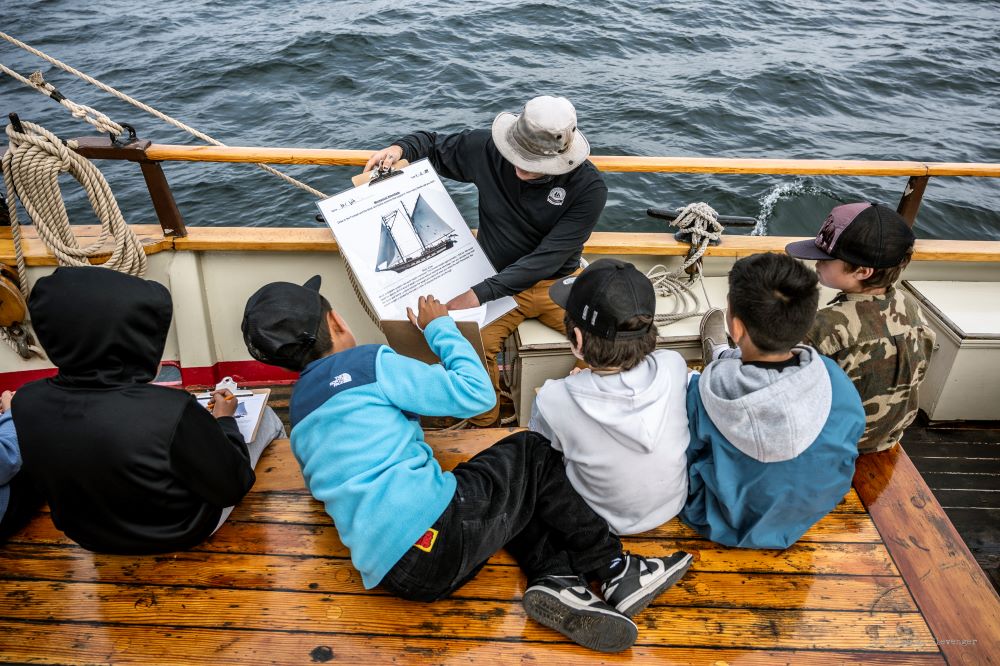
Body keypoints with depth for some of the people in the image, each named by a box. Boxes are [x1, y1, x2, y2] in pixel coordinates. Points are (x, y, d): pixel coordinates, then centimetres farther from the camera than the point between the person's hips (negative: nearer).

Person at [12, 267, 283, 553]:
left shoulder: (26, 403, -22)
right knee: (264, 416, 17)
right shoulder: (172, 414, -40)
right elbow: (232, 486, -23)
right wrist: (224, 420, -8)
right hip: (181, 533, -4)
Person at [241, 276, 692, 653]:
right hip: (436, 531, -8)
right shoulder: (365, 364, -4)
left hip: (390, 570, 8)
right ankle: (613, 569, 18)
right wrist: (440, 327, 12)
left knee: (520, 500, 26)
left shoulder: (300, 416, 19)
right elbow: (477, 392, -3)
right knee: (529, 452, 15)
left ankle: (554, 578, 1)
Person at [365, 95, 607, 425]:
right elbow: (433, 144, 9)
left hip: (558, 282, 1)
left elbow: (548, 257, -22)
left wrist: (482, 293, -28)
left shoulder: (589, 187, -18)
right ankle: (484, 430, 0)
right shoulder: (488, 148, -11)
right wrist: (400, 148, -13)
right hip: (497, 278, 0)